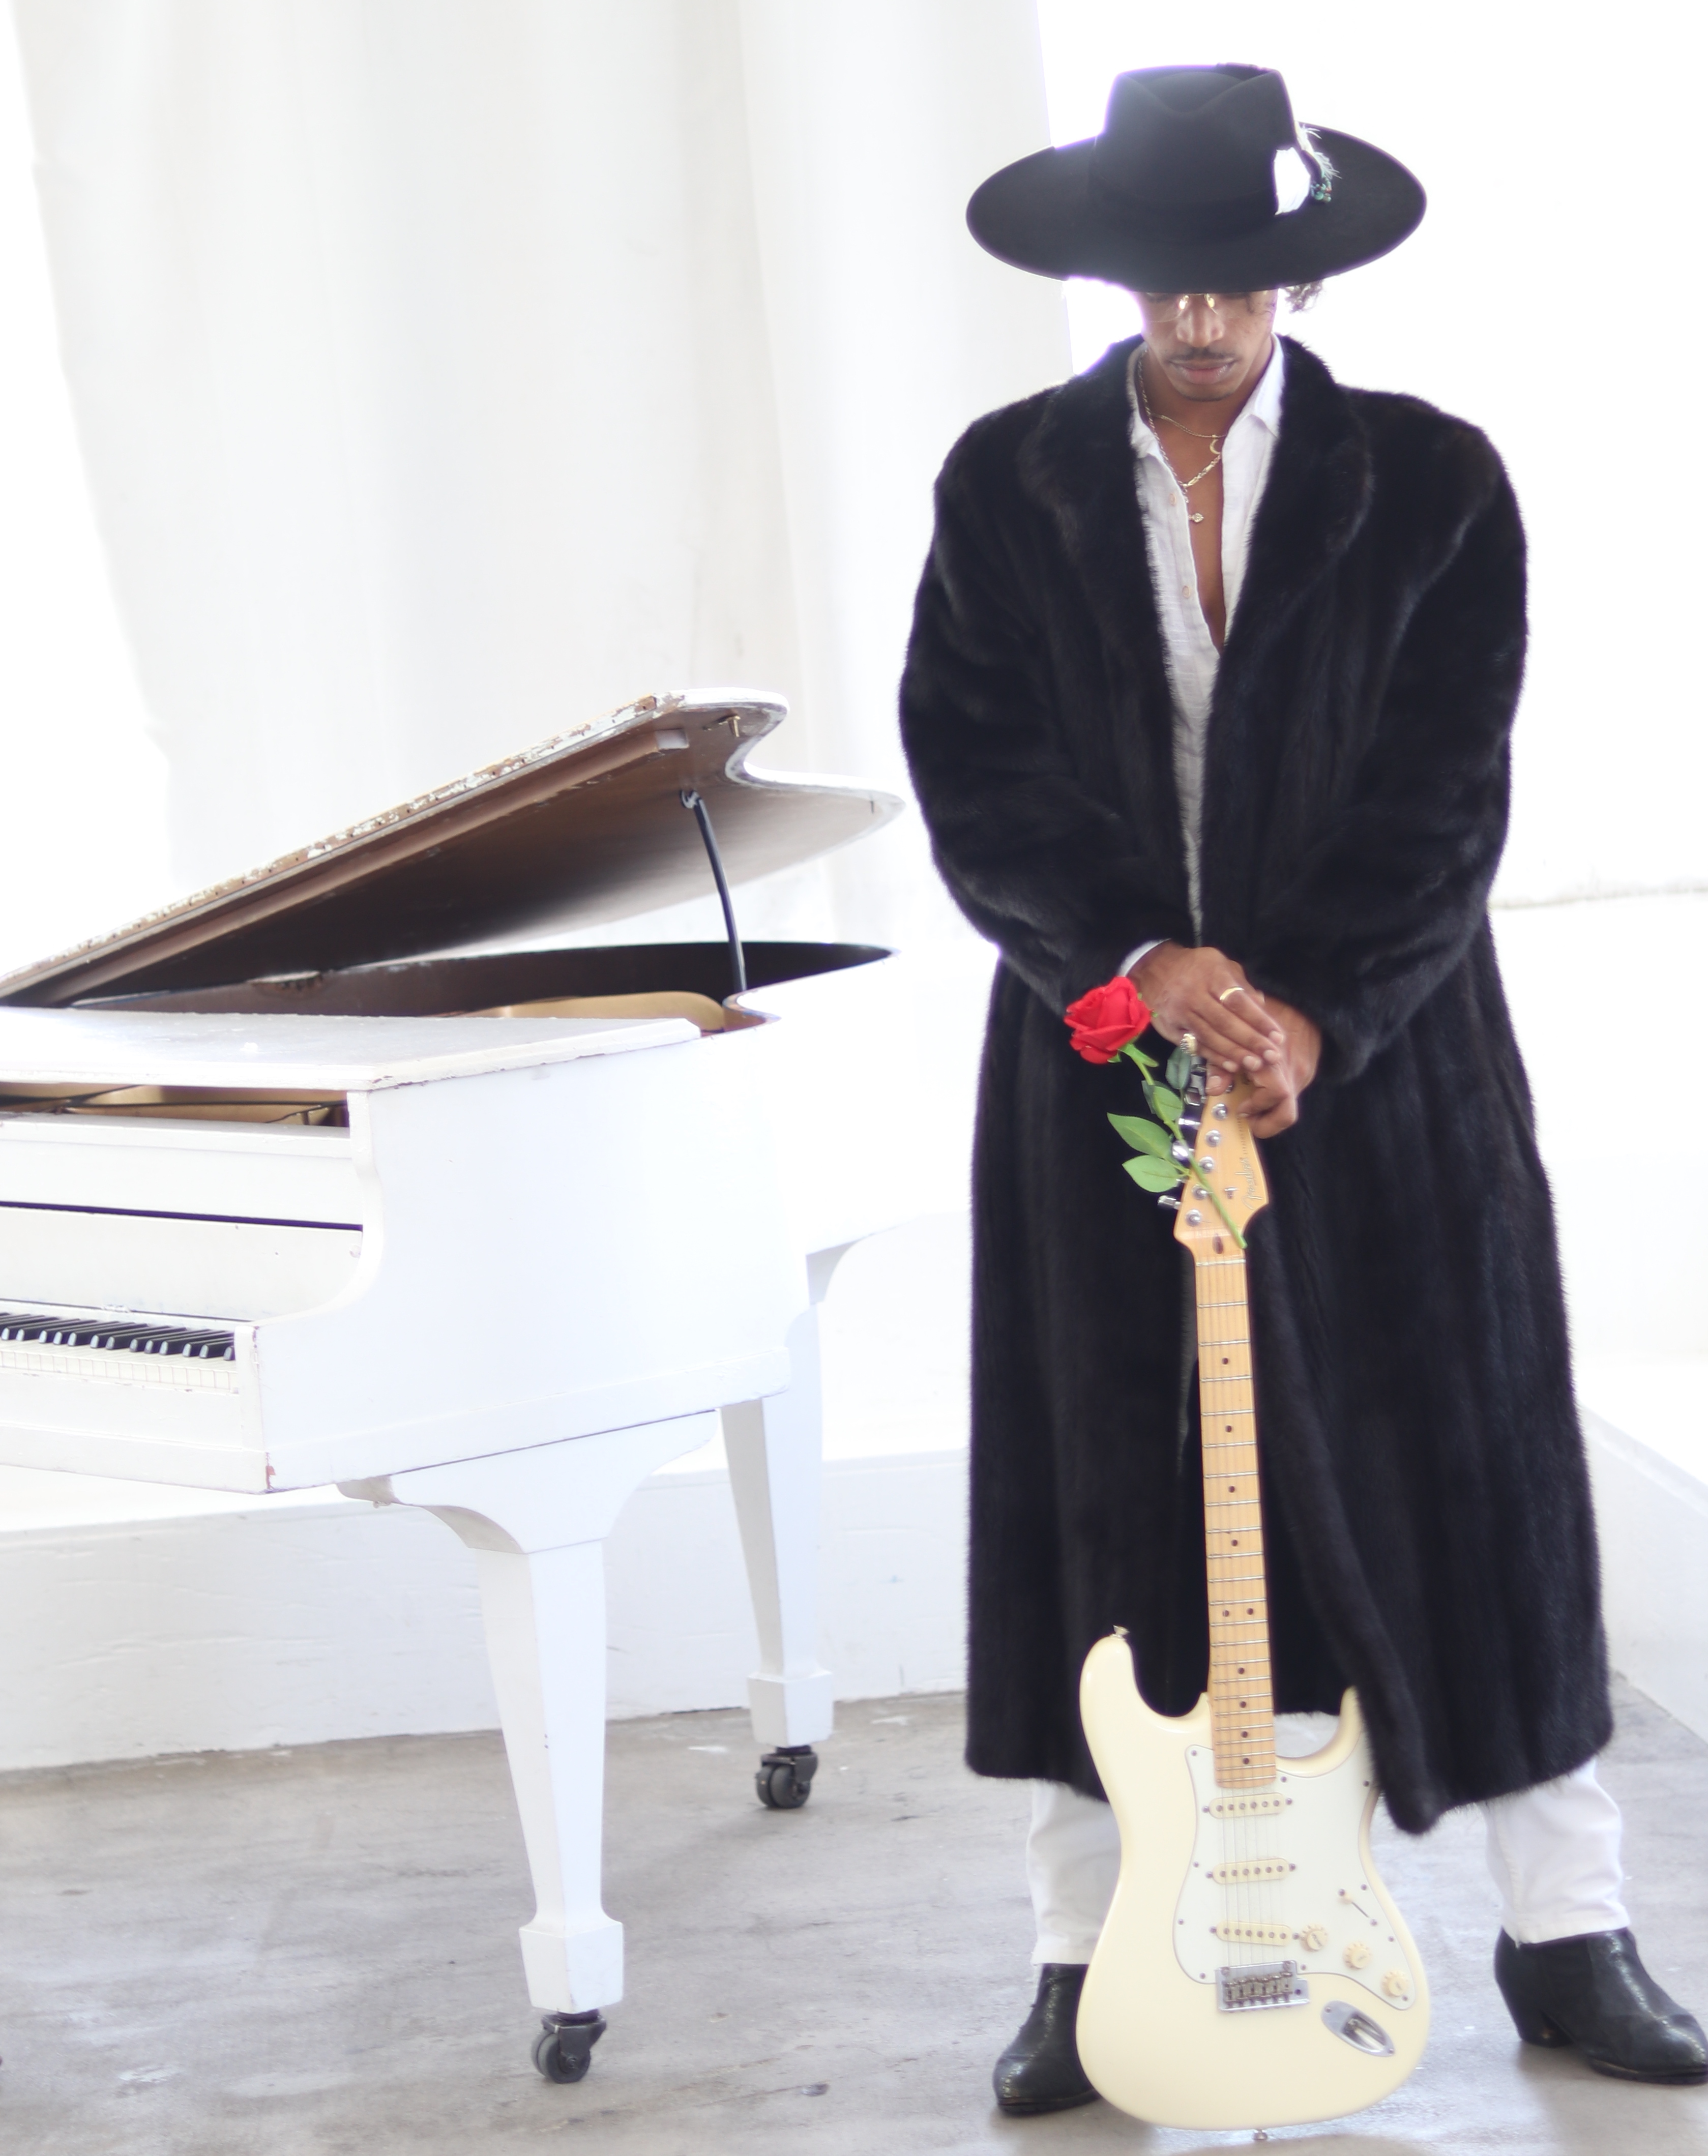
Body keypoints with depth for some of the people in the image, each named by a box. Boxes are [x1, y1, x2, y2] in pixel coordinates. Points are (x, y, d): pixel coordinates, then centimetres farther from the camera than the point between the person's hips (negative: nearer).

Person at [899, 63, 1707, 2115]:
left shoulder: (1430, 481, -1)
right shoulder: (1004, 485, 3)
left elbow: (1442, 791, -6)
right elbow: (971, 772, -4)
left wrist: (1307, 1014, -18)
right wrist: (1136, 958, -18)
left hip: (1376, 1063, 0)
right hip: (1096, 1063, 1)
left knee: (1464, 1482, 5)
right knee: (1101, 1507, 5)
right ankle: (1086, 1959, 17)